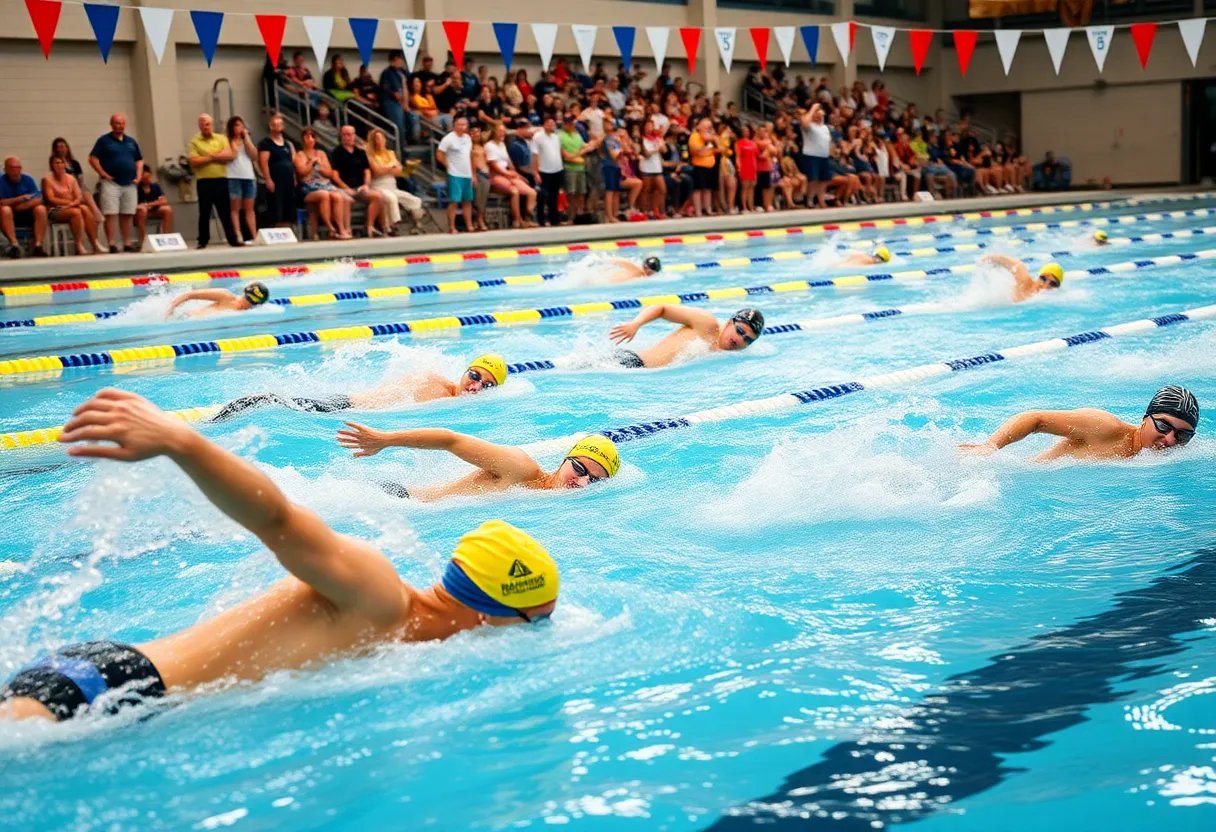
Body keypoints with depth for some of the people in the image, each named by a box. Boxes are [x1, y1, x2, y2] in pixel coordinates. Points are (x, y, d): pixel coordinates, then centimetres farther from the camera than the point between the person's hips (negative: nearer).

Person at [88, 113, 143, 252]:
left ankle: (127, 244, 11)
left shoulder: (131, 141, 15)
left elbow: (139, 160, 21)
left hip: (129, 184, 5)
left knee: (127, 215, 6)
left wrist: (138, 175, 6)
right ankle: (112, 244, -10)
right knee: (110, 214, -9)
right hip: (111, 183, -5)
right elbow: (93, 158, -6)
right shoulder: (104, 140, 0)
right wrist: (104, 174, -12)